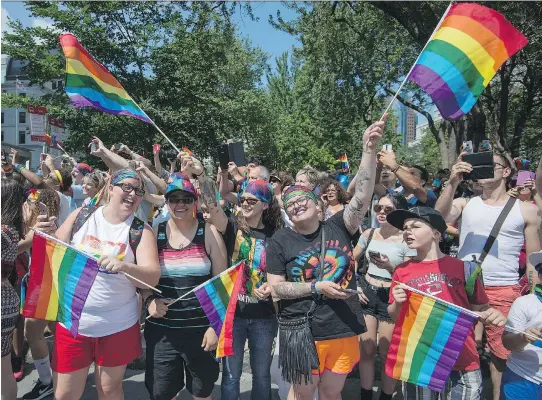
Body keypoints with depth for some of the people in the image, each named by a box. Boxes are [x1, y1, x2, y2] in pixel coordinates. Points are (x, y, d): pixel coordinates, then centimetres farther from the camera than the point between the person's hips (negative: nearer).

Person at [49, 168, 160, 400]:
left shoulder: (141, 231, -6)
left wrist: (124, 266, -32)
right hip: (72, 322, 1)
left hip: (118, 326, -1)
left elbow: (152, 277, -15)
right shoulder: (80, 216, 0)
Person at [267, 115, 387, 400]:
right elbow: (276, 288, -6)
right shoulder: (280, 241, -4)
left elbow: (363, 196, -15)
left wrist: (369, 149, -23)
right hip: (301, 332, -1)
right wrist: (317, 287, -16)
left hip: (343, 330, 2)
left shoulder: (337, 227, -2)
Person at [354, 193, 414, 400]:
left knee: (387, 353, 7)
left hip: (392, 297, -3)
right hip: (366, 293, 3)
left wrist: (389, 267, -25)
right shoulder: (369, 234, 3)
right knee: (366, 349, 10)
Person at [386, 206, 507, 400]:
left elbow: (480, 308, 6)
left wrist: (492, 314, -15)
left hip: (463, 362, -1)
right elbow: (395, 317, 7)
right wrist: (397, 303, -13)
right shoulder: (402, 271, 0)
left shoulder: (463, 267, -4)